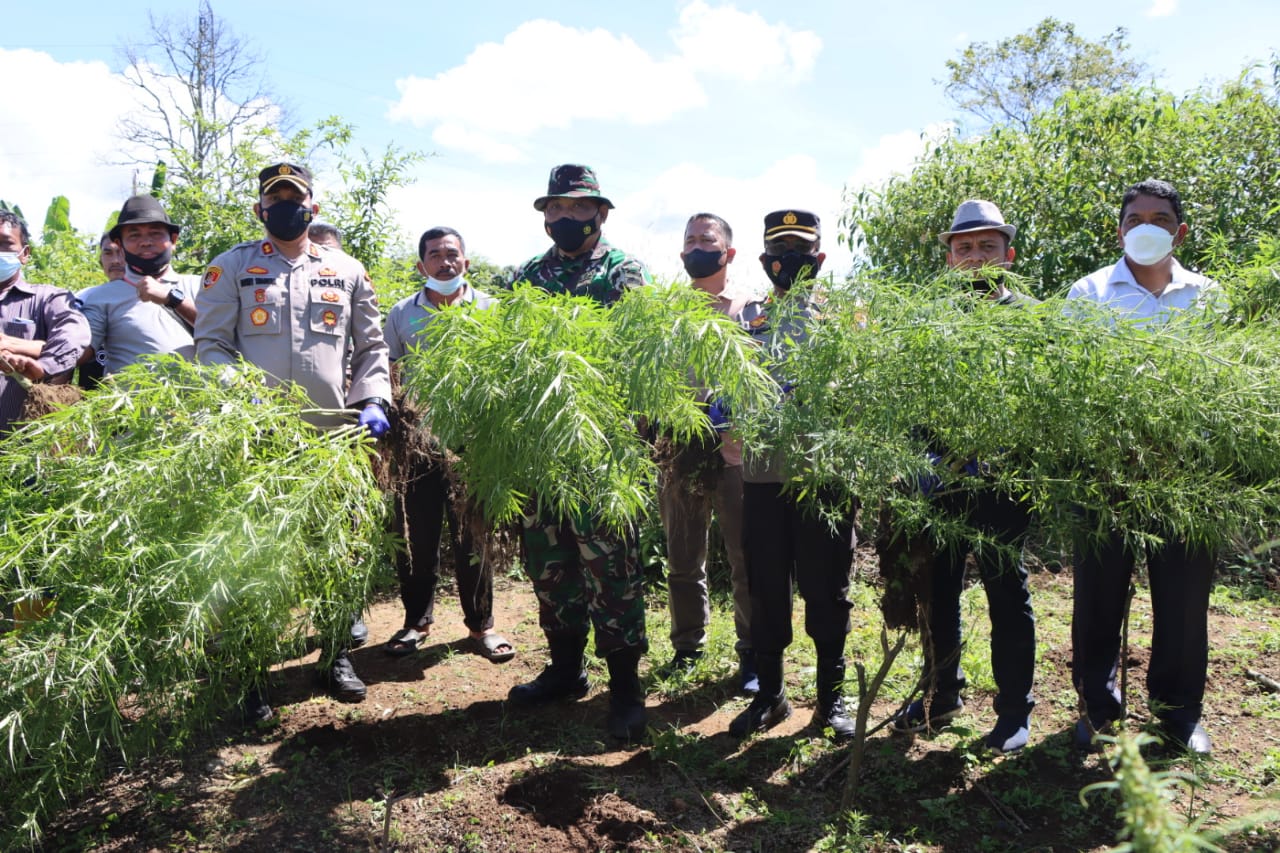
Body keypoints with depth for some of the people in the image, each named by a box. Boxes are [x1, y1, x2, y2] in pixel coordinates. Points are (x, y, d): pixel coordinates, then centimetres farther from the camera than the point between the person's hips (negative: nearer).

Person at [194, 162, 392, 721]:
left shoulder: (347, 271, 14)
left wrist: (373, 401, 0)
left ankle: (337, 654, 25)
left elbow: (371, 346, 15)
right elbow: (210, 344, 3)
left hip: (334, 435, 2)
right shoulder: (232, 268, 8)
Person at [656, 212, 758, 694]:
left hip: (735, 450, -3)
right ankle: (686, 649, 25)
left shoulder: (752, 310, 4)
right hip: (678, 451, 4)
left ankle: (751, 655, 13)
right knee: (682, 559, 12)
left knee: (747, 558, 1)